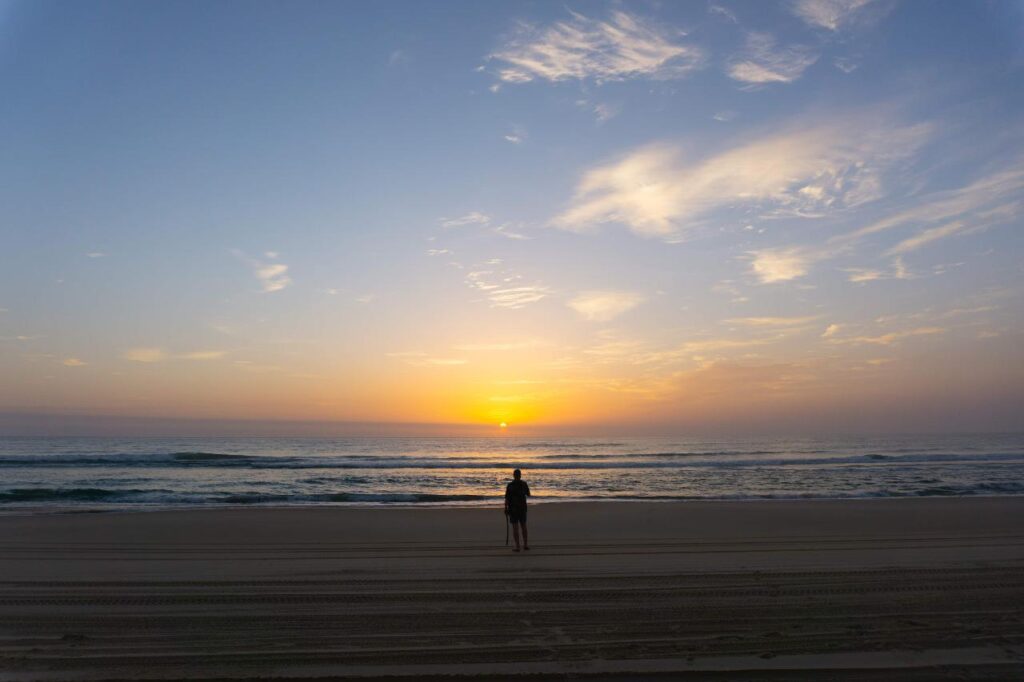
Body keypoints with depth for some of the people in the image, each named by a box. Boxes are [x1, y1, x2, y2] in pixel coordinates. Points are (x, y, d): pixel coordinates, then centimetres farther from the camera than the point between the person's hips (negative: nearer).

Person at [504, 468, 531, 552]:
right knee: (524, 526, 15)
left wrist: (506, 509, -4)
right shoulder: (524, 484, -1)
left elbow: (507, 498, -13)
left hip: (513, 508, -3)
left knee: (515, 527, -1)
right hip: (522, 508, 3)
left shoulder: (510, 485, -11)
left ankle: (517, 546, -1)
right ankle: (525, 544, 16)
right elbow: (528, 495, 12)